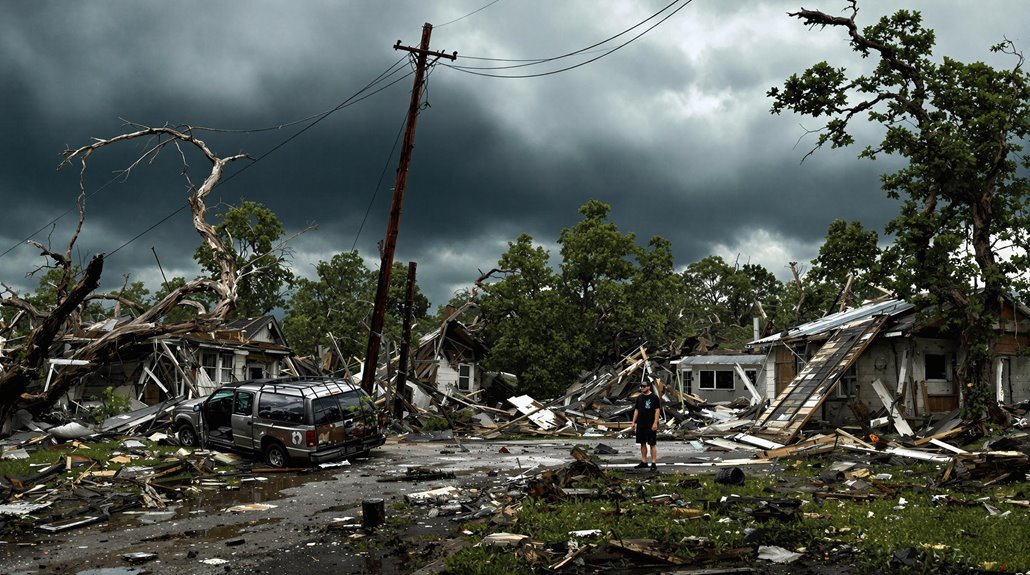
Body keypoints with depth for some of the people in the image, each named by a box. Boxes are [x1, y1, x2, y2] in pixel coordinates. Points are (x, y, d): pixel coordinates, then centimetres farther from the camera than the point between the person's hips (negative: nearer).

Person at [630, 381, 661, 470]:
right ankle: (644, 462, 19)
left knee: (652, 444, -4)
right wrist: (634, 422, 10)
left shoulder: (654, 397, -6)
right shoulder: (639, 397, 12)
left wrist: (655, 423, -15)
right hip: (640, 425, 6)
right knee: (642, 443, 11)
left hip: (650, 426, -6)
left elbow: (657, 410, -9)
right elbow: (636, 410, 16)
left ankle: (654, 463, -2)